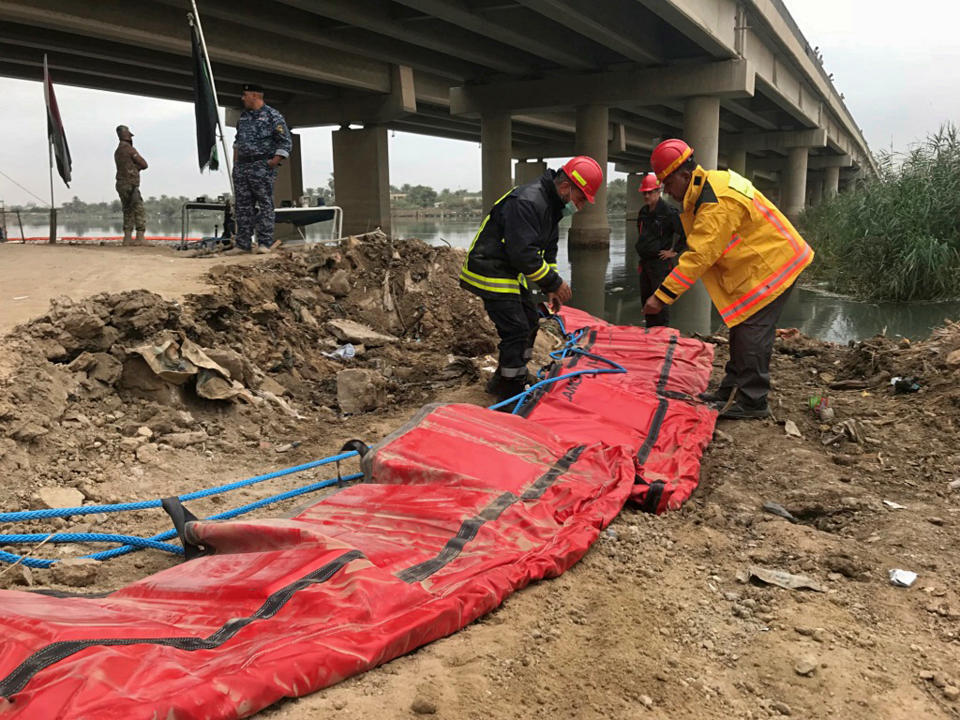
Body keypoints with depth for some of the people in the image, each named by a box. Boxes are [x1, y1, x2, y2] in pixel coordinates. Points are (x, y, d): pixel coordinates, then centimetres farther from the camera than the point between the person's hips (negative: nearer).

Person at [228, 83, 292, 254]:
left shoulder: (273, 116, -5)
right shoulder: (243, 116, 17)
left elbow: (286, 143, -8)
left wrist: (274, 162, -15)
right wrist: (235, 160, 19)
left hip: (261, 167, -7)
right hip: (241, 167, 7)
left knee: (265, 205, -5)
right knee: (243, 206, 6)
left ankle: (265, 243, -3)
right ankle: (243, 244, 9)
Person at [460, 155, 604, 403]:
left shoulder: (551, 205, 9)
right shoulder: (527, 202, -25)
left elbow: (547, 250, 15)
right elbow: (523, 253, -30)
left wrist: (550, 289, 7)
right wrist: (554, 283, -22)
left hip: (511, 272, 11)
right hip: (489, 270, -11)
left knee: (530, 323, 15)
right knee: (516, 331, -11)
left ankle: (502, 382, 28)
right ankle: (512, 395, 0)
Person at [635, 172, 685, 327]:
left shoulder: (669, 212, -13)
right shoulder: (643, 212, 12)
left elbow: (686, 233, -15)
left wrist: (675, 251, -12)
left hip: (661, 262, -8)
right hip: (644, 261, 8)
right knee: (646, 297, 14)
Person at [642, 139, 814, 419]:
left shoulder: (717, 203, -27)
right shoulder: (708, 183, 5)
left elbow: (699, 257, -30)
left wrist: (662, 295, -29)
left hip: (772, 265, -11)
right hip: (758, 263, 11)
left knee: (752, 330, -10)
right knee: (742, 327, 14)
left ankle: (752, 402, -4)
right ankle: (732, 390, 23)